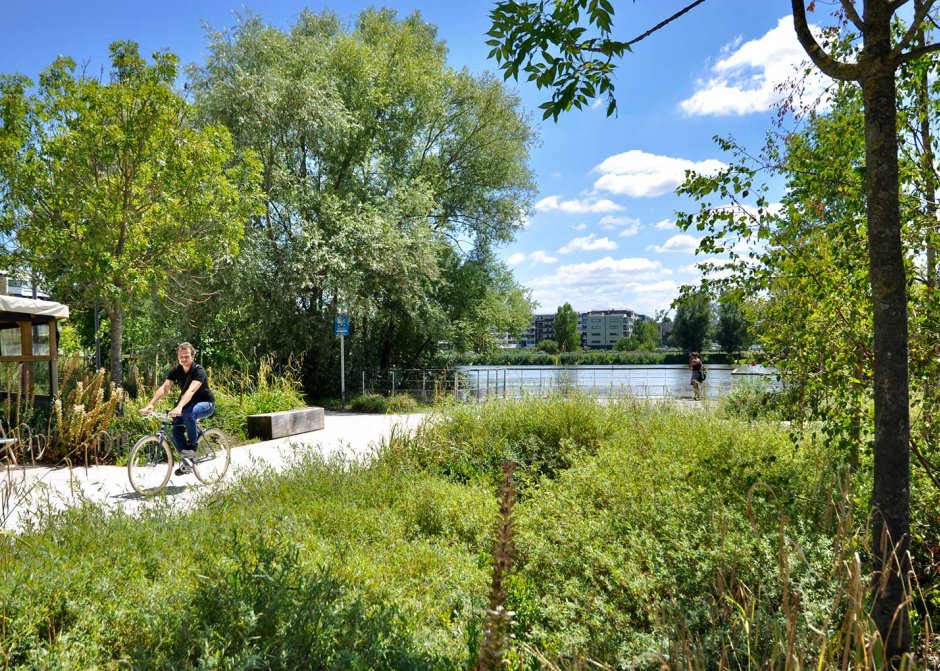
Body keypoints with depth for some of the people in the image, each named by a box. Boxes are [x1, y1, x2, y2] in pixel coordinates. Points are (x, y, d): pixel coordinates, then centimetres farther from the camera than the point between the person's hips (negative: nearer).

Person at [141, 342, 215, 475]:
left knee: (188, 414, -36)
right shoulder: (176, 370, -5)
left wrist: (179, 407, -54)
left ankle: (192, 447, -17)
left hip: (205, 404, -6)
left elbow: (191, 391, -39)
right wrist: (150, 404, -32)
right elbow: (164, 388, -17)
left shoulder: (199, 371, -23)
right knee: (176, 430, -11)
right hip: (187, 403, 6)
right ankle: (187, 463, 5)